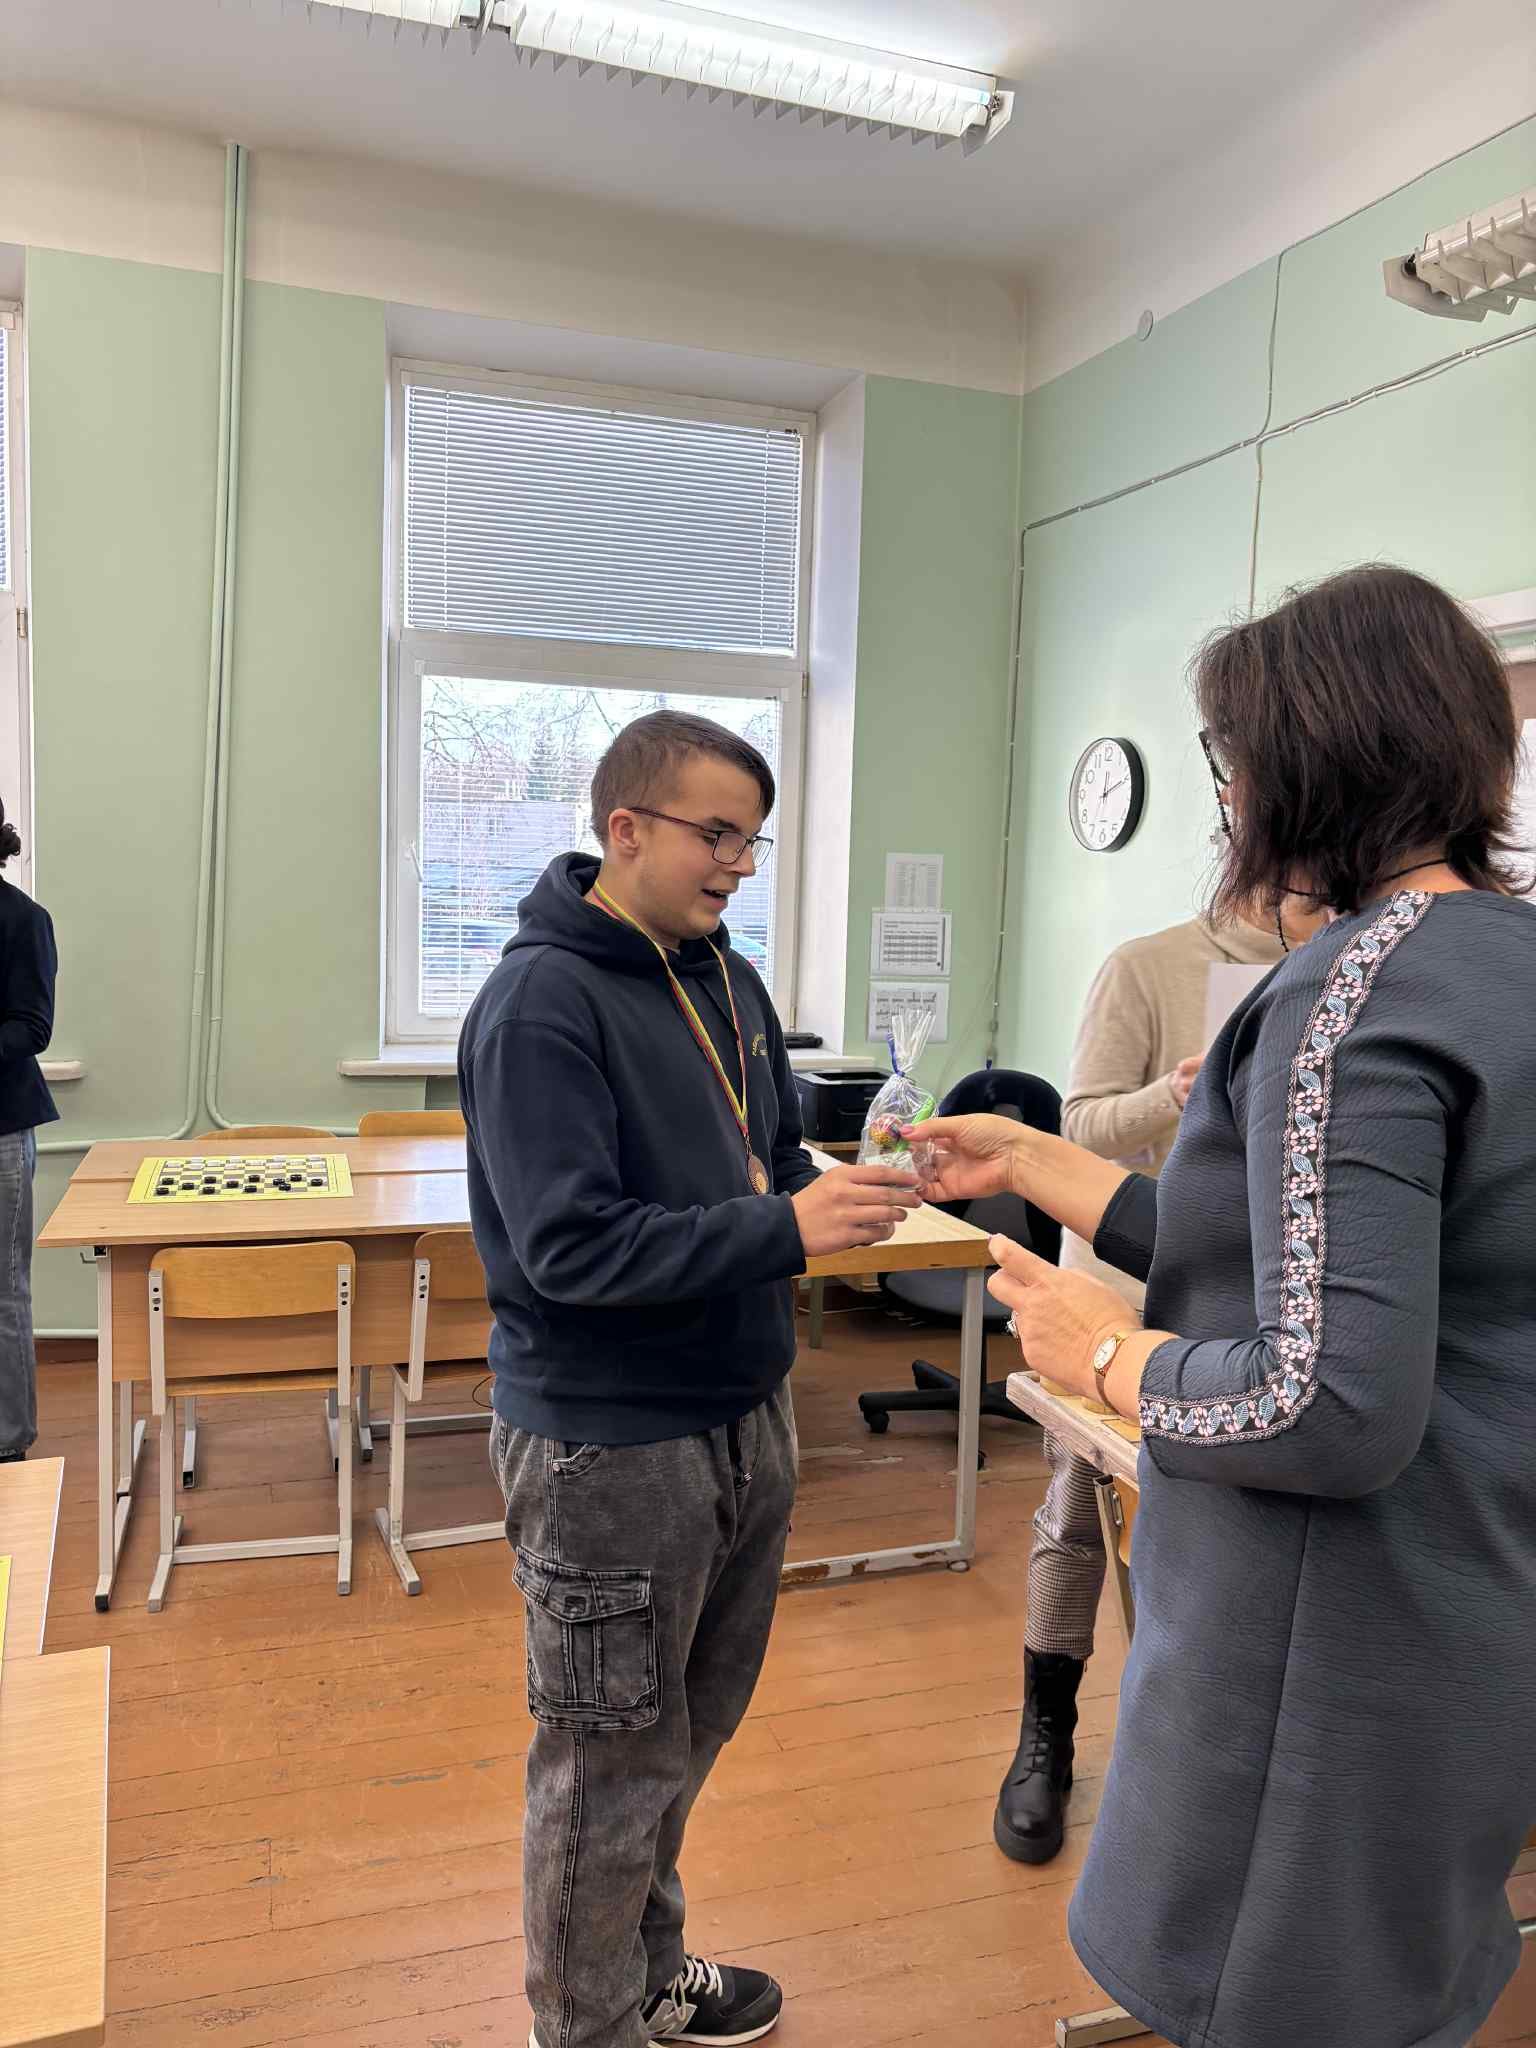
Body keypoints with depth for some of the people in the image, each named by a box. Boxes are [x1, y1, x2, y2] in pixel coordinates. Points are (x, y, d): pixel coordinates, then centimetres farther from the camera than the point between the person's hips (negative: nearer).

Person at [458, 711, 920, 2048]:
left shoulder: (727, 980, 7)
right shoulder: (542, 1001, -18)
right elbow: (570, 1245, -24)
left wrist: (838, 1197, -8)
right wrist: (786, 1230, -29)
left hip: (742, 1413, 8)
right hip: (609, 1446, -8)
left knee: (693, 1728, 23)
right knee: (611, 1762, 11)